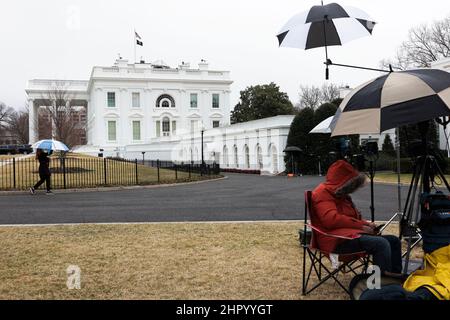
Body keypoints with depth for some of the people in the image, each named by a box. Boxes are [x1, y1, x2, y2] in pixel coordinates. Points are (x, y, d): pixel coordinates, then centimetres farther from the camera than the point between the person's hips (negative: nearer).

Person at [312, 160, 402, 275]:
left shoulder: (340, 195, 23)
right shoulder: (322, 193, -10)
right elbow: (332, 220, -23)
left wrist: (366, 224, 9)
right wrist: (361, 226, -17)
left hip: (350, 233, 11)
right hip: (336, 240, -11)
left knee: (393, 240, 5)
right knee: (381, 243, -29)